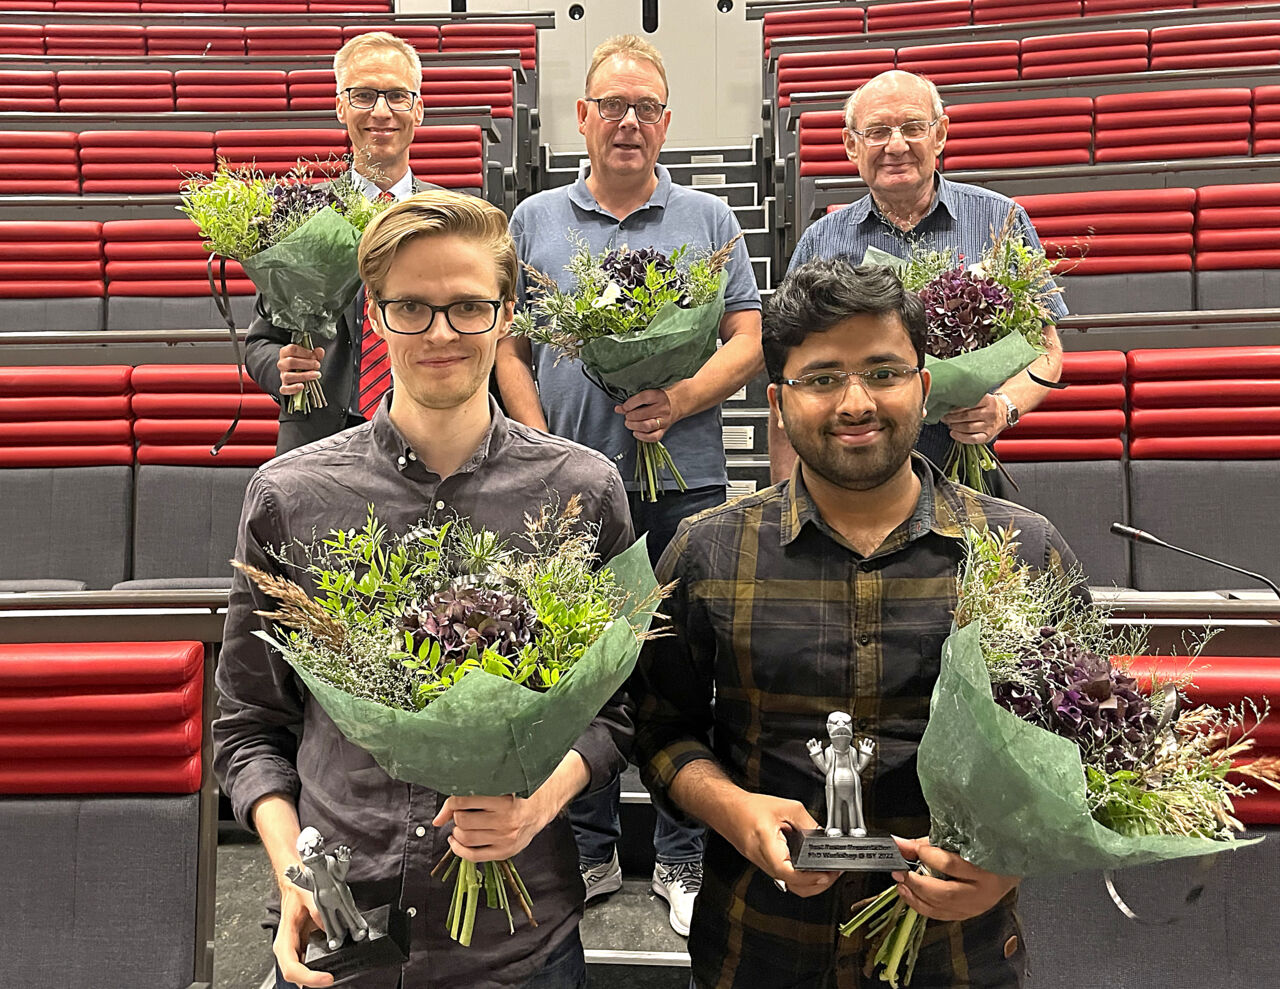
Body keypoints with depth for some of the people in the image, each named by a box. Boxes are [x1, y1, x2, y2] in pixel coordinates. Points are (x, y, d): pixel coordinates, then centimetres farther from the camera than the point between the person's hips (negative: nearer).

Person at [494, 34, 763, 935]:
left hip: (685, 483, -1)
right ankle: (588, 850, 26)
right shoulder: (535, 221, 12)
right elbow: (509, 348, 10)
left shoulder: (707, 219, 9)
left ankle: (685, 860, 22)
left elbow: (750, 342, 4)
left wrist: (680, 401, -15)